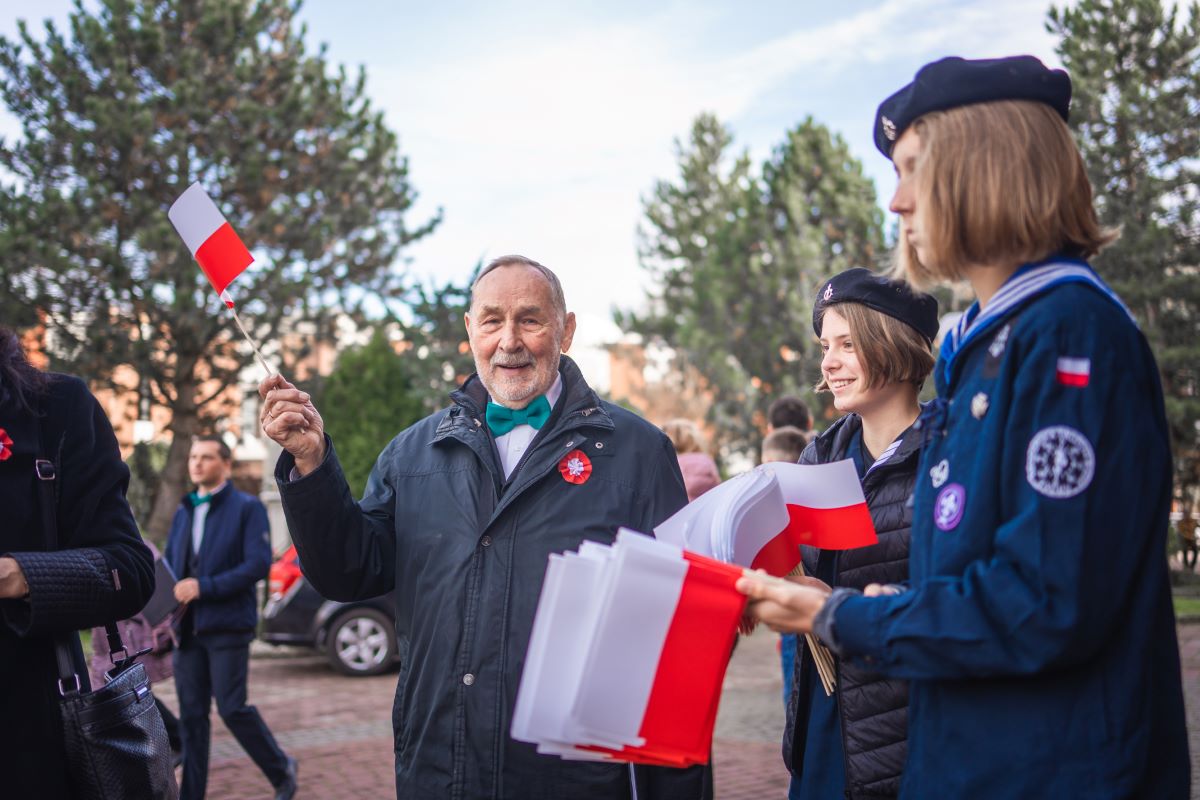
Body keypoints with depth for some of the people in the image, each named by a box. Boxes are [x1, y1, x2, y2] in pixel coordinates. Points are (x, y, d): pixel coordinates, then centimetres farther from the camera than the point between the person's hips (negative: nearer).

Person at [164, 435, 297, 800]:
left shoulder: (247, 508, -3)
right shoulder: (184, 512, 16)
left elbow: (259, 564, -13)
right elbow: (169, 563, 20)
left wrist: (204, 587, -19)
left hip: (228, 625, -6)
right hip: (187, 628, 6)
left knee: (232, 708, -6)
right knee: (191, 714, 6)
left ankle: (281, 770, 16)